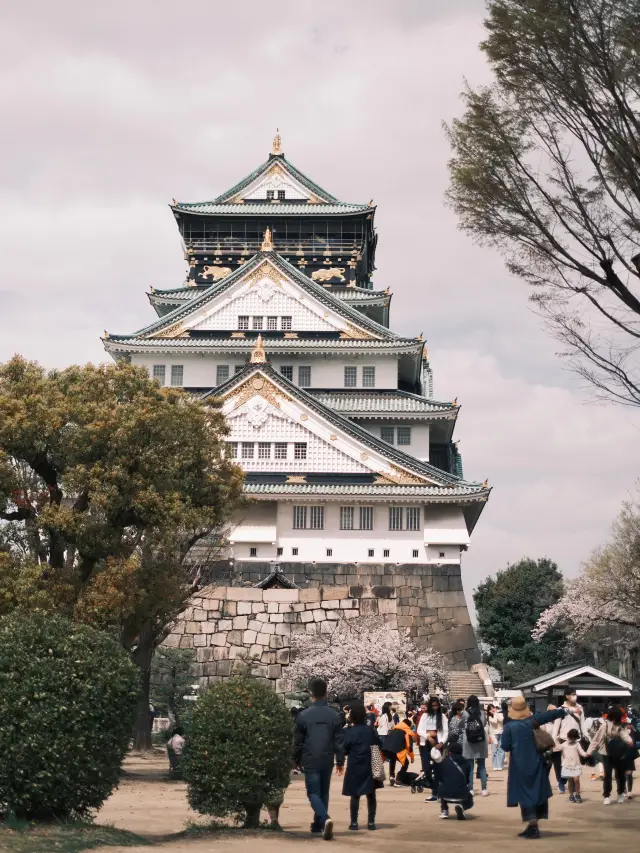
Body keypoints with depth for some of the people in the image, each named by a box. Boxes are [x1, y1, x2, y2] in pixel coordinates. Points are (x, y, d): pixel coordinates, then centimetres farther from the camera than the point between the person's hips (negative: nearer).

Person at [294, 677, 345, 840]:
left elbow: (298, 741, -1)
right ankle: (318, 826, 22)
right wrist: (340, 761, 9)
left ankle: (326, 819, -25)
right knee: (324, 792, 17)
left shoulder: (303, 715, -7)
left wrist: (297, 760, 11)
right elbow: (339, 740, 1)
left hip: (310, 760, -3)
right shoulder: (334, 715, 0)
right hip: (327, 760, 3)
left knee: (314, 793, -1)